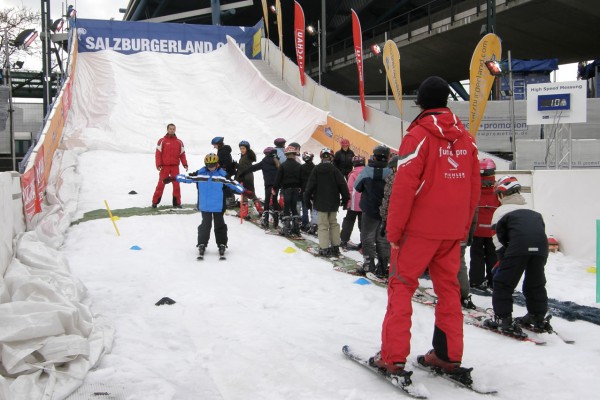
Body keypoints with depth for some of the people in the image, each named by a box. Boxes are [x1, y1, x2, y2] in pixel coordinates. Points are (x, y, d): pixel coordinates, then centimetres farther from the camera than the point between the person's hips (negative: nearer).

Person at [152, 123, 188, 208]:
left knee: (176, 184, 3)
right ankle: (155, 202, 6)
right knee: (161, 184, -1)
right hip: (164, 167, -2)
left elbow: (182, 154, 9)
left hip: (175, 167, 2)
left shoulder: (179, 142, 9)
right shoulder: (162, 141, 0)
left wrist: (185, 164, -3)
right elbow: (158, 153, -3)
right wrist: (158, 164, -12)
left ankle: (177, 202, 11)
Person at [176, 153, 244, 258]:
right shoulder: (200, 174, -3)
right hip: (204, 206, 0)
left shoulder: (222, 175, -5)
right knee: (205, 225, 5)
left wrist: (243, 191, -11)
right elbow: (188, 178, 1)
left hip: (218, 206, 0)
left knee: (219, 225, 8)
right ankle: (202, 244, 15)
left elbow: (232, 183, -5)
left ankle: (222, 244, 18)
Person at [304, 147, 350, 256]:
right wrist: (345, 199, 3)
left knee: (323, 225, 2)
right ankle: (335, 247, 16)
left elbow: (310, 186, -5)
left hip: (320, 203, -1)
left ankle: (324, 248, -2)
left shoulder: (316, 170, -6)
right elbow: (343, 185, -7)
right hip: (333, 203, 1)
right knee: (334, 224, 14)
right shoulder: (334, 170, -6)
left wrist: (307, 200, 5)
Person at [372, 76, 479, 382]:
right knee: (448, 288, 13)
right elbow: (473, 187, 11)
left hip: (419, 228, -5)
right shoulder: (465, 137, 8)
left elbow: (404, 187, -14)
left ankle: (393, 357, 0)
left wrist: (393, 230, -8)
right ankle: (448, 356, 17)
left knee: (401, 286, 2)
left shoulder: (418, 135, -10)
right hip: (453, 230, 6)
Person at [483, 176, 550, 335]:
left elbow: (499, 238, 10)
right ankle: (538, 317, 32)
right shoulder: (534, 212, 32)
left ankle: (503, 319, 2)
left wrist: (502, 260, 17)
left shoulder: (501, 211, 15)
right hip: (541, 247, 6)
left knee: (503, 282, 5)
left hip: (518, 247, -6)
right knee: (536, 283, 23)